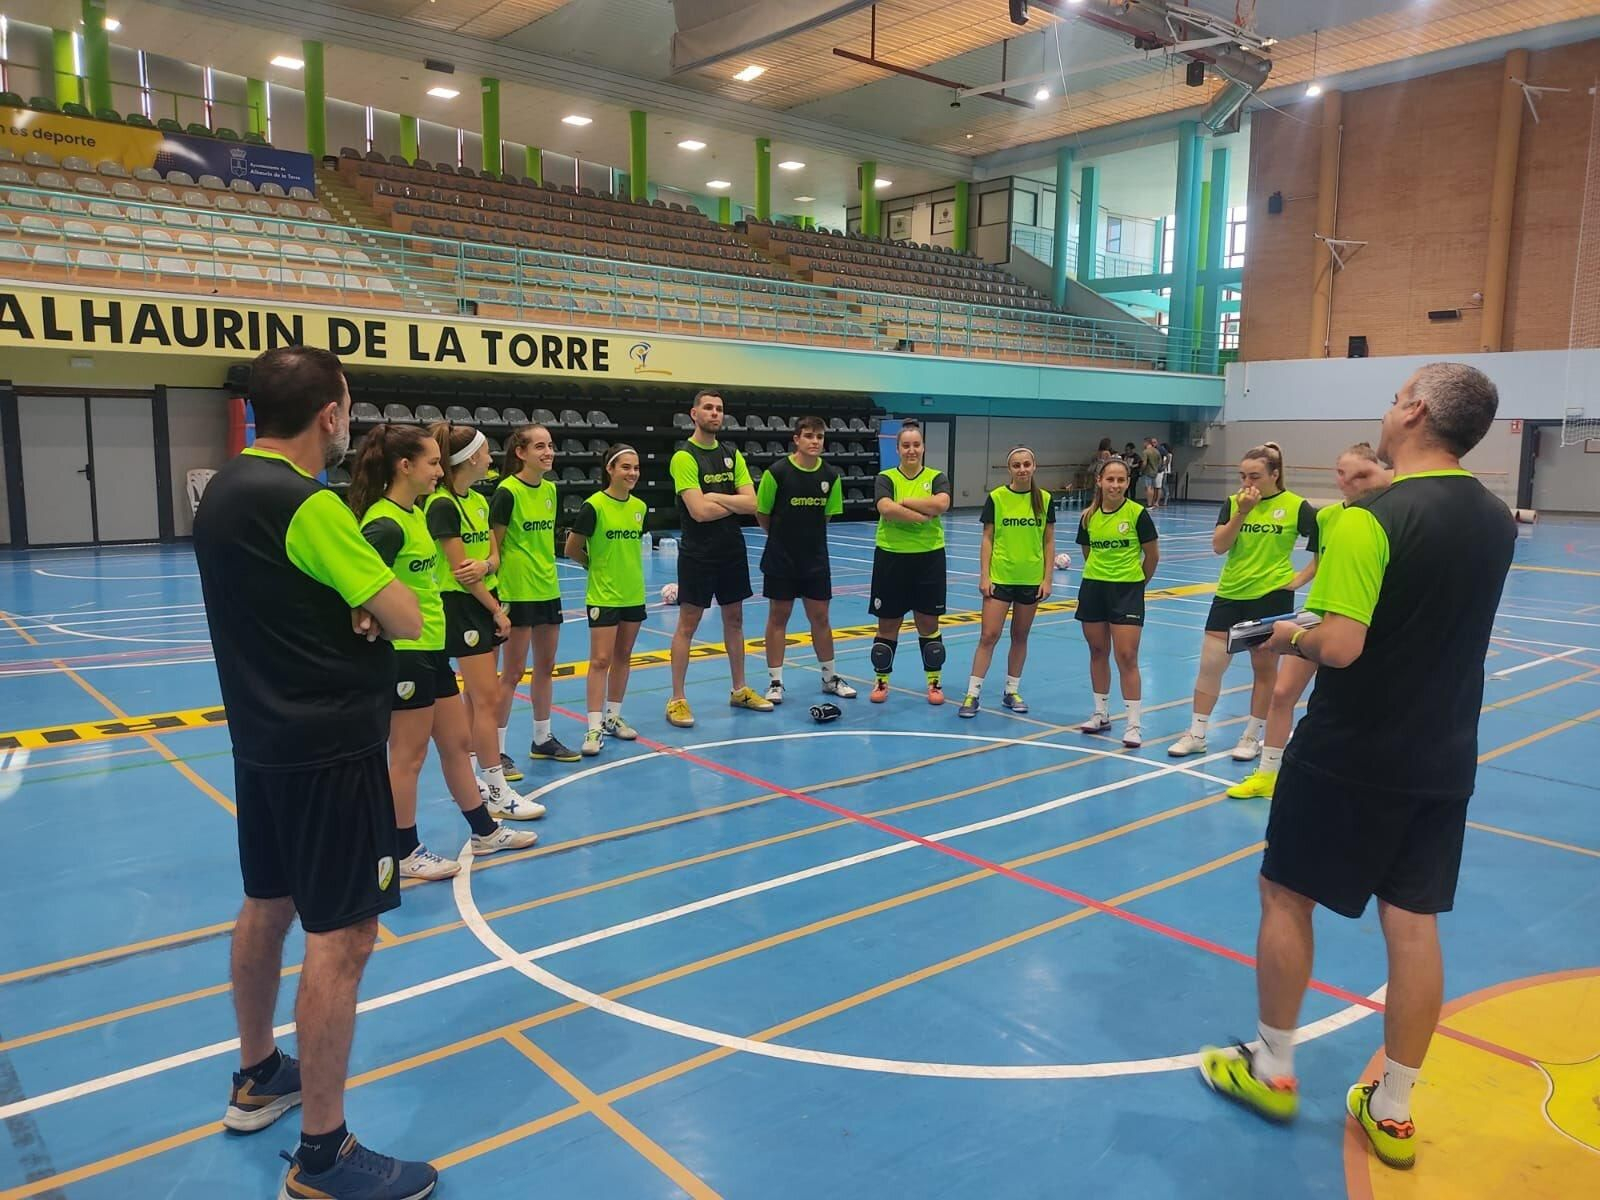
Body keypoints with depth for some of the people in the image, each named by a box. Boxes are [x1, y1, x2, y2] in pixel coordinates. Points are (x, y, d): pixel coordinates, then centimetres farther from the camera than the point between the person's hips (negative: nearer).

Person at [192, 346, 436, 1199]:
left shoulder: (226, 489, 8)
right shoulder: (305, 503, -20)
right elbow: (406, 619, -19)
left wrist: (346, 603, -3)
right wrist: (371, 600, 2)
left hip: (264, 735, 10)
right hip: (329, 744, -10)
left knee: (267, 906, 22)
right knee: (341, 936, -3)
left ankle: (257, 1076, 41)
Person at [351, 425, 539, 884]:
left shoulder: (415, 512, 10)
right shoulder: (385, 523, -19)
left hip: (432, 647, 10)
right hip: (404, 653, -10)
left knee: (457, 743, 17)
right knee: (409, 755, 3)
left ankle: (485, 830, 30)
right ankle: (404, 853, 18)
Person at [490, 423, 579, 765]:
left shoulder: (550, 489, 8)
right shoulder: (508, 491, -13)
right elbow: (494, 546, -11)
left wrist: (546, 572, 13)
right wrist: (496, 593, -13)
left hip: (548, 589, 7)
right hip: (517, 592, -7)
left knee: (546, 666, 15)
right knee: (513, 672, -1)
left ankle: (543, 739, 28)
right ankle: (497, 750, 9)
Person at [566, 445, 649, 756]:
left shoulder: (639, 506, 5)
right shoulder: (594, 505, -13)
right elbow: (572, 549, -6)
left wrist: (623, 568, 11)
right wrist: (597, 566, 6)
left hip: (634, 594, 6)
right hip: (603, 595, -6)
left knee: (623, 657, 12)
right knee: (600, 660, -6)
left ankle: (613, 716, 25)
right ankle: (594, 727, -3)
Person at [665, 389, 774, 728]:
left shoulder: (733, 455, 7)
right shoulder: (684, 457, -12)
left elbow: (752, 503, -2)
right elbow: (699, 511, -22)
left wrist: (715, 497, -14)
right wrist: (734, 502, -7)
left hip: (732, 550, 6)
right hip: (698, 554, -6)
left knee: (734, 619, 14)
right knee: (687, 624, -1)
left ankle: (739, 690, 27)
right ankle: (677, 699, 6)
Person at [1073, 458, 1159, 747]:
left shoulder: (1137, 513, -9)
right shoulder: (1089, 516, 2)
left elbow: (1152, 555, 0)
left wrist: (1136, 582, 9)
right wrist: (1100, 576, 15)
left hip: (1127, 591, -4)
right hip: (1093, 588, 4)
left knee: (1126, 657, -6)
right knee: (1098, 652, 12)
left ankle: (1134, 724, 1)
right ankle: (1101, 714, 27)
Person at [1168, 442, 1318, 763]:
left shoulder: (1296, 507, -7)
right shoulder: (1233, 502, 1)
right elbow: (1218, 546, -9)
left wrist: (1301, 577, -6)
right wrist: (1241, 512, -18)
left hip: (1271, 596, -3)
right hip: (1230, 593, 3)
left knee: (1264, 669, 8)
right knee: (1210, 664, 4)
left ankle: (1252, 737, 22)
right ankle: (1196, 735, 14)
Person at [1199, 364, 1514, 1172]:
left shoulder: (1370, 519, -20)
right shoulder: (1496, 521, 4)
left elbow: (1338, 647, -26)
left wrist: (1290, 637, -6)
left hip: (1350, 755, -6)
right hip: (1443, 759, 7)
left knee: (1286, 898, 11)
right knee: (1413, 925, 12)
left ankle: (1272, 1071, 24)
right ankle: (1393, 1111, 24)